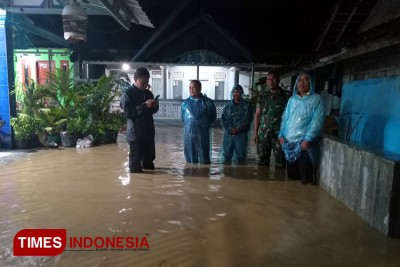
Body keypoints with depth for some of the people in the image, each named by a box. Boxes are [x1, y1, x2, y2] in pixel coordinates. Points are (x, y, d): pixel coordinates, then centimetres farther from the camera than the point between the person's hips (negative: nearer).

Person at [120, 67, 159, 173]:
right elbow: (128, 112, -18)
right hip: (135, 132, -7)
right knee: (135, 160, 0)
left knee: (149, 158, 17)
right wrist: (144, 105, -23)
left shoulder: (148, 93, 12)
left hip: (149, 131, 7)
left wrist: (154, 106, -3)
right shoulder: (127, 94, -8)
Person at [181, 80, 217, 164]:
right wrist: (190, 123, 9)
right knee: (190, 160, 10)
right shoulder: (185, 103, 5)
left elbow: (213, 118, 8)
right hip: (188, 134, 2)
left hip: (203, 134, -2)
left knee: (204, 160, 4)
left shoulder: (208, 102, -1)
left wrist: (204, 124, 4)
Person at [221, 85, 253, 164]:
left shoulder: (246, 105, 3)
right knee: (227, 154, 7)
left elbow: (247, 119, -4)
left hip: (241, 134, -3)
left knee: (241, 155, 0)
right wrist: (230, 129, -9)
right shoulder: (227, 106, 12)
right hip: (228, 134, 3)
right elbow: (223, 119, 6)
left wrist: (237, 129, -13)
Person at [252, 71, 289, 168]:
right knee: (262, 161, 9)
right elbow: (257, 114, 13)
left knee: (280, 161, -2)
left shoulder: (285, 96, 1)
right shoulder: (263, 96, 12)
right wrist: (255, 132, 6)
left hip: (279, 133, -3)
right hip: (263, 133, 3)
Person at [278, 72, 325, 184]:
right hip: (289, 142, 5)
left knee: (306, 178, -2)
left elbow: (317, 121, -9)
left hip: (305, 143, -5)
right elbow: (284, 118, 16)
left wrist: (308, 139, -18)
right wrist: (281, 134, 3)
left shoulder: (317, 99, 0)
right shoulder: (292, 99, 15)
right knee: (291, 175, 13)